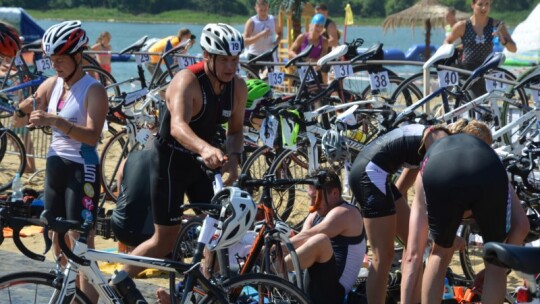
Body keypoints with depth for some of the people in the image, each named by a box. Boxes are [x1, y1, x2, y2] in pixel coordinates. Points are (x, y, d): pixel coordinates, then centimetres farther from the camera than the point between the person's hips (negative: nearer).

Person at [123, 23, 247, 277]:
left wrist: (234, 157, -21)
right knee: (166, 237, -2)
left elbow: (235, 130, 1)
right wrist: (205, 148, -63)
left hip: (200, 160, 7)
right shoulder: (187, 81, -27)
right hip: (169, 160, -6)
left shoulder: (238, 88, -7)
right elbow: (178, 126, -43)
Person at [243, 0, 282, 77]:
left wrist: (276, 41, -2)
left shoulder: (273, 20, 2)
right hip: (254, 56, -3)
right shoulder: (251, 22, -10)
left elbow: (279, 33, 21)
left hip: (268, 56, 3)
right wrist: (261, 34, -31)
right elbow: (245, 41, -20)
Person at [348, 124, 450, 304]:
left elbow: (400, 189, 27)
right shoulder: (441, 139, -7)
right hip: (370, 173, -10)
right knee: (383, 257, -7)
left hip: (370, 172, 10)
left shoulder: (427, 138, 20)